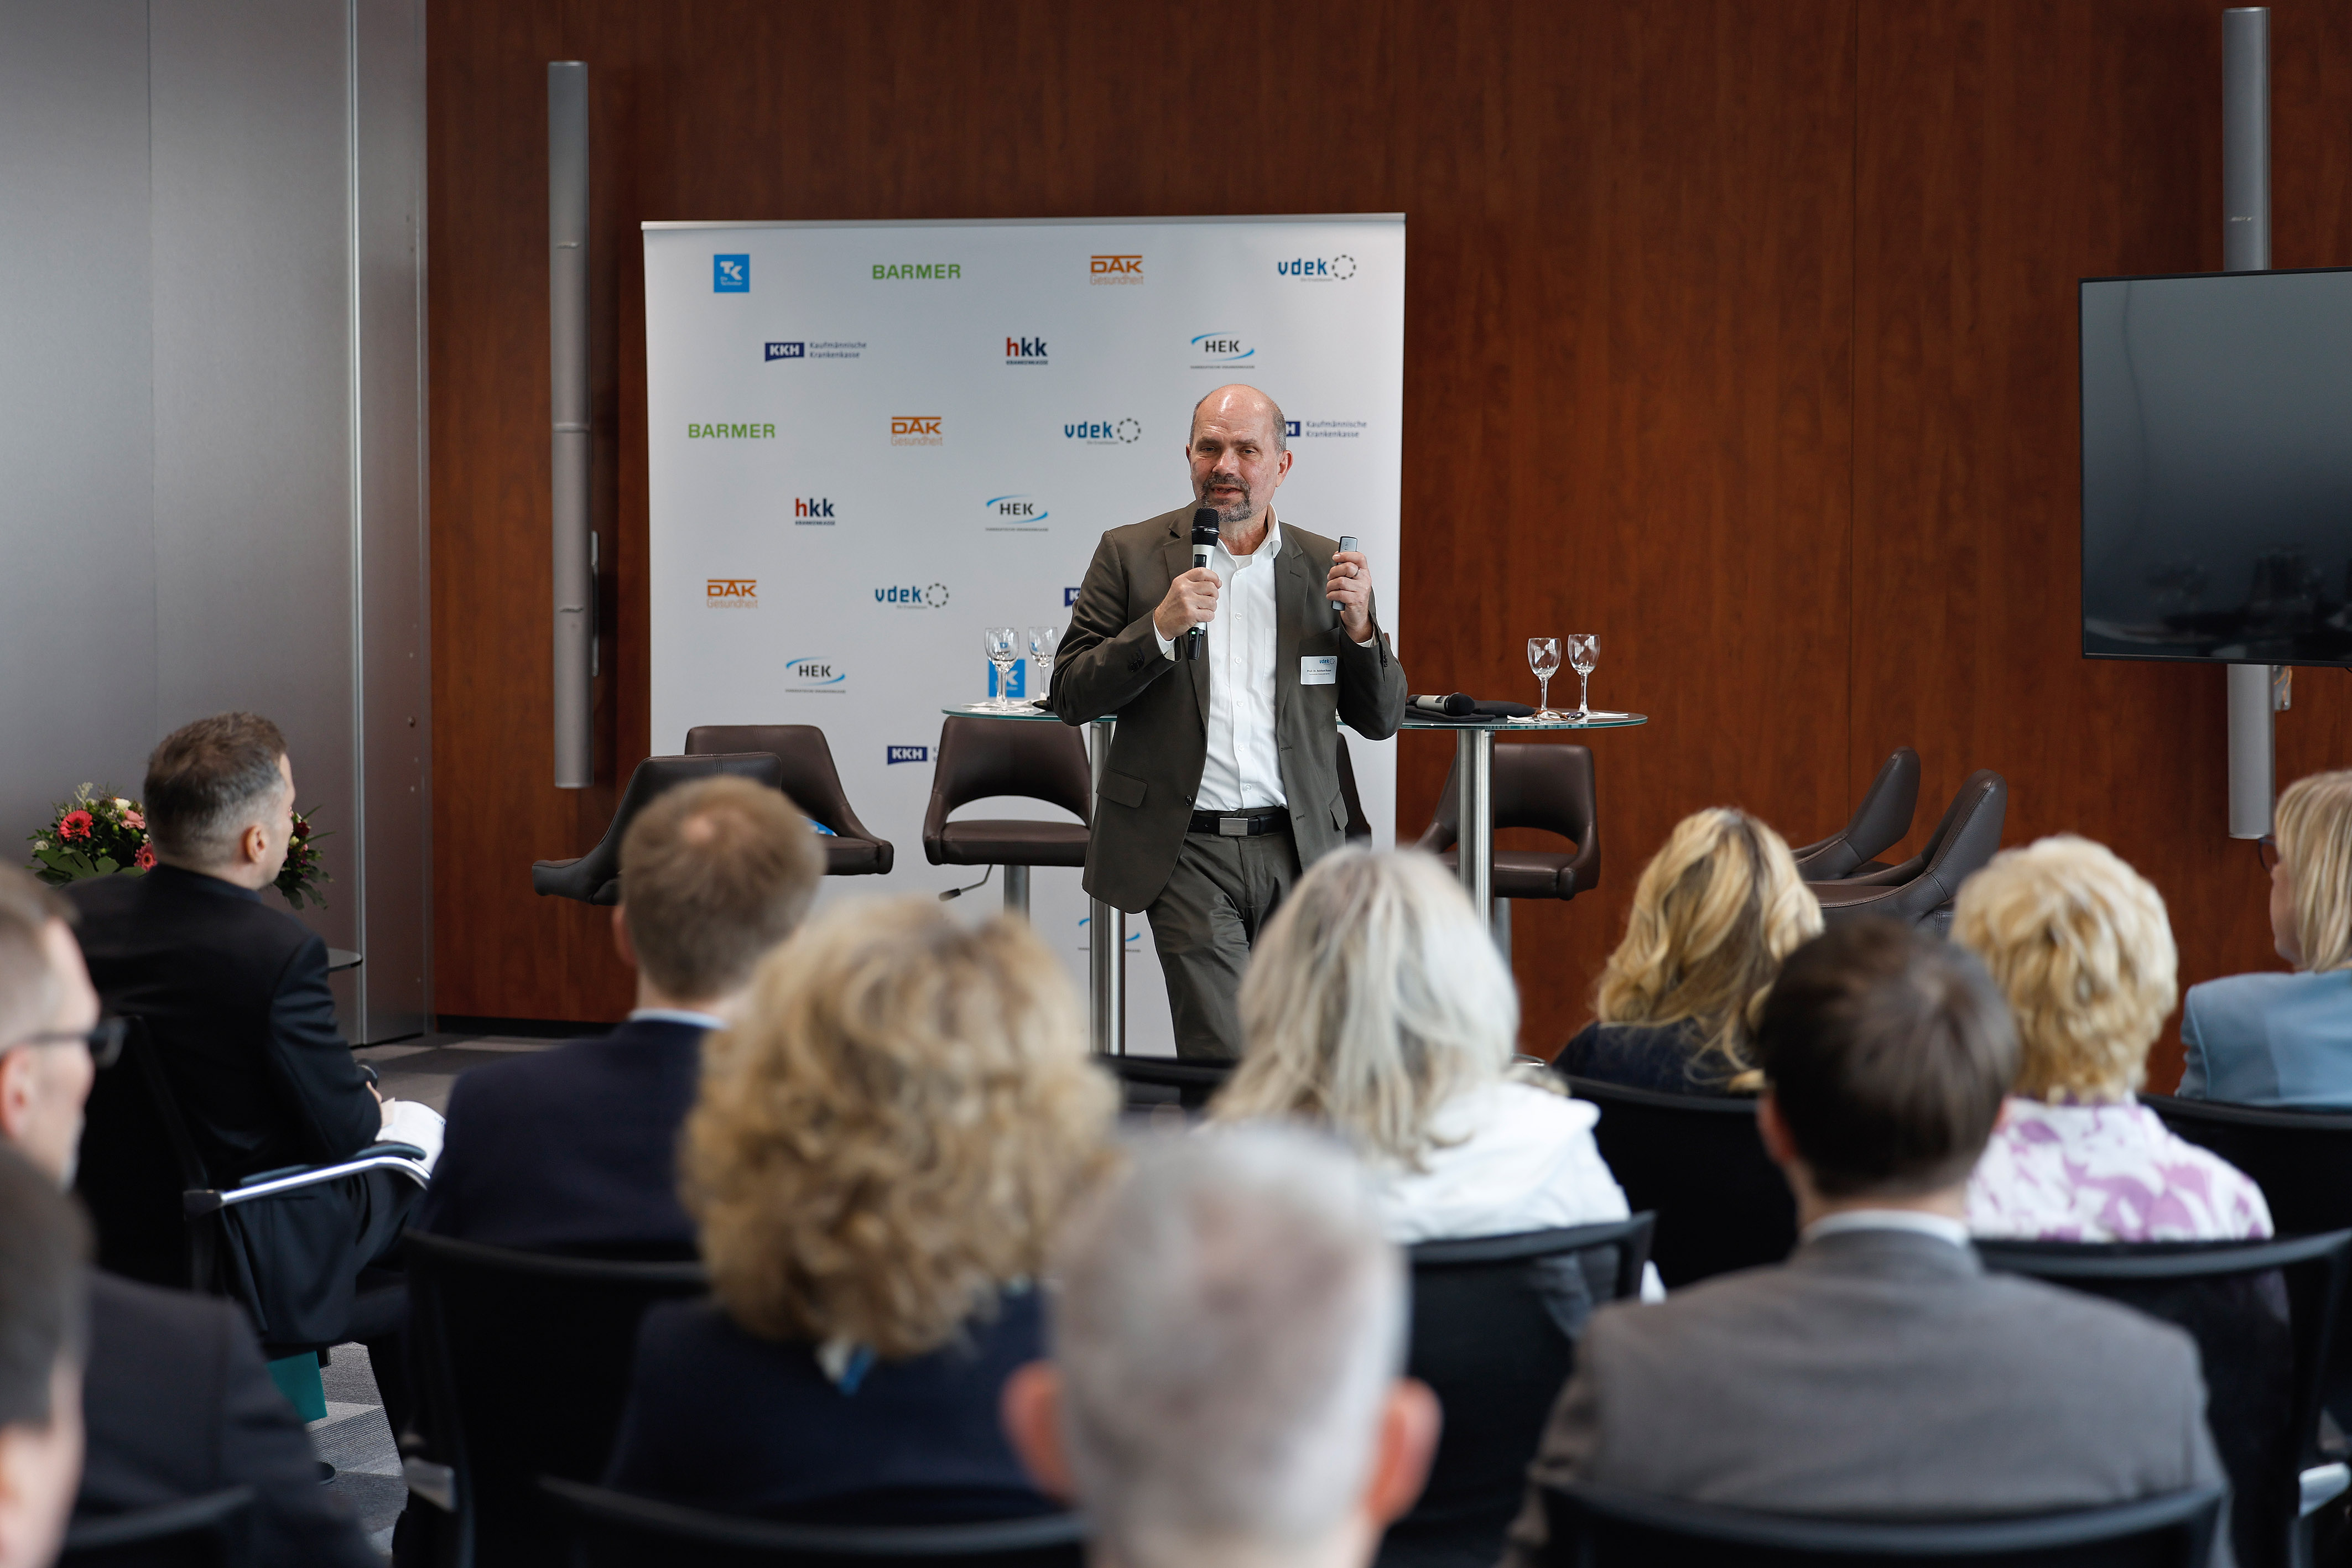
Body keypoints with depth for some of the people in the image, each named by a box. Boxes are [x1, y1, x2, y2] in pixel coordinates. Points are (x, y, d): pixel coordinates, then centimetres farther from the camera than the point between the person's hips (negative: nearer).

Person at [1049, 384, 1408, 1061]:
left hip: (1297, 852, 3)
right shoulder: (1131, 555, 3)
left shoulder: (1324, 567, 9)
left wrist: (1359, 624, -6)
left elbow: (1381, 719, 11)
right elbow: (1070, 697, -1)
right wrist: (1160, 627, -15)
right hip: (1187, 851, -3)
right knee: (1223, 1062, -11)